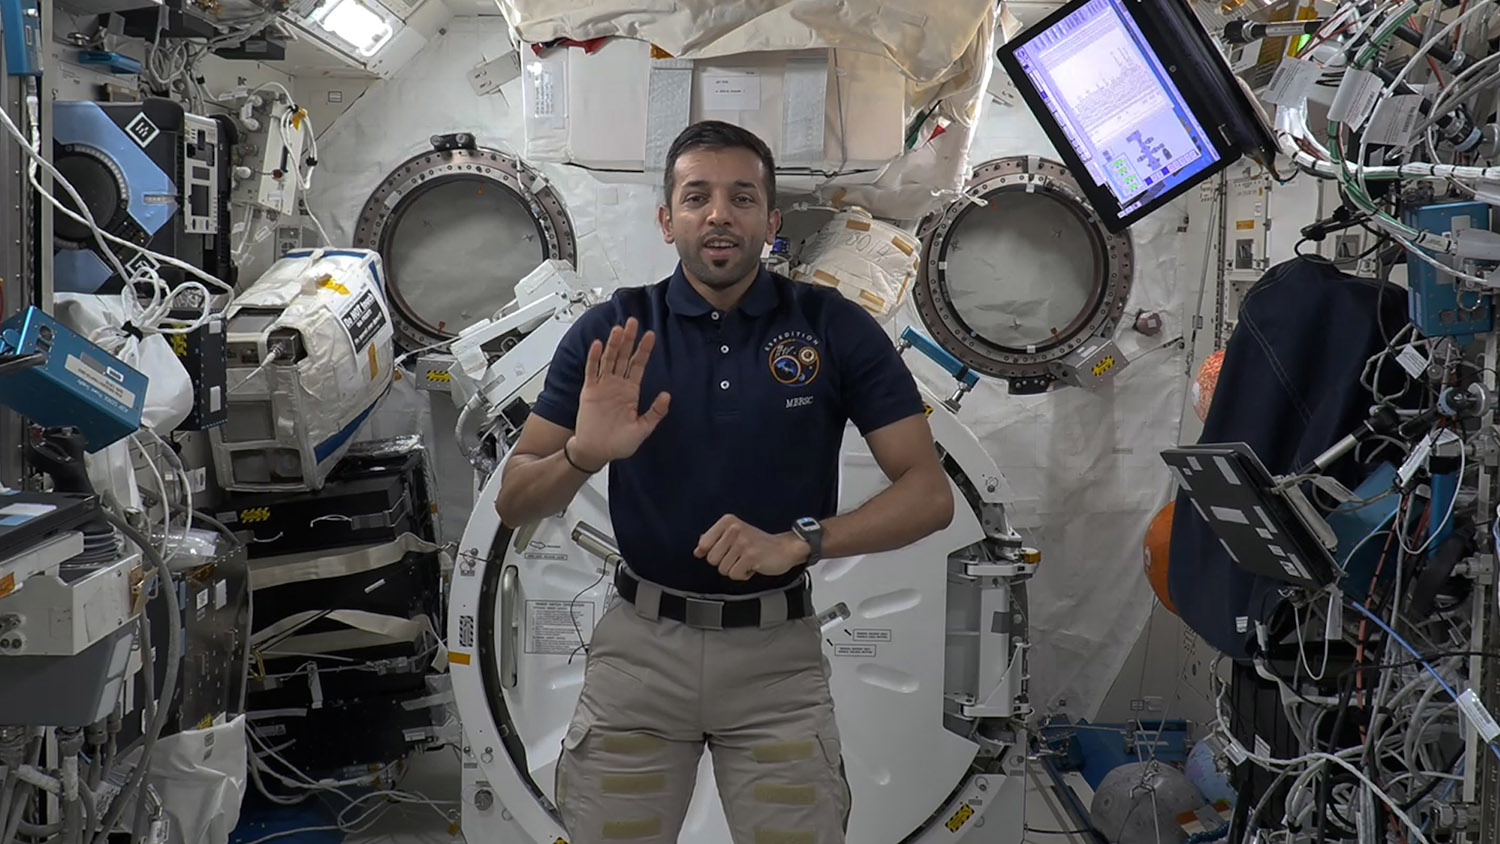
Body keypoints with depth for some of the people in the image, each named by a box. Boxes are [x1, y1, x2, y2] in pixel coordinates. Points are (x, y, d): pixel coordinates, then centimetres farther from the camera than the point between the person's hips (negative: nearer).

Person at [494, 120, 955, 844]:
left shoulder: (836, 328, -6)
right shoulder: (611, 334, -3)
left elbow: (929, 493, -9)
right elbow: (515, 501, -3)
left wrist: (798, 541, -23)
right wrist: (583, 453, -24)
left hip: (778, 653, 0)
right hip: (639, 645, 1)